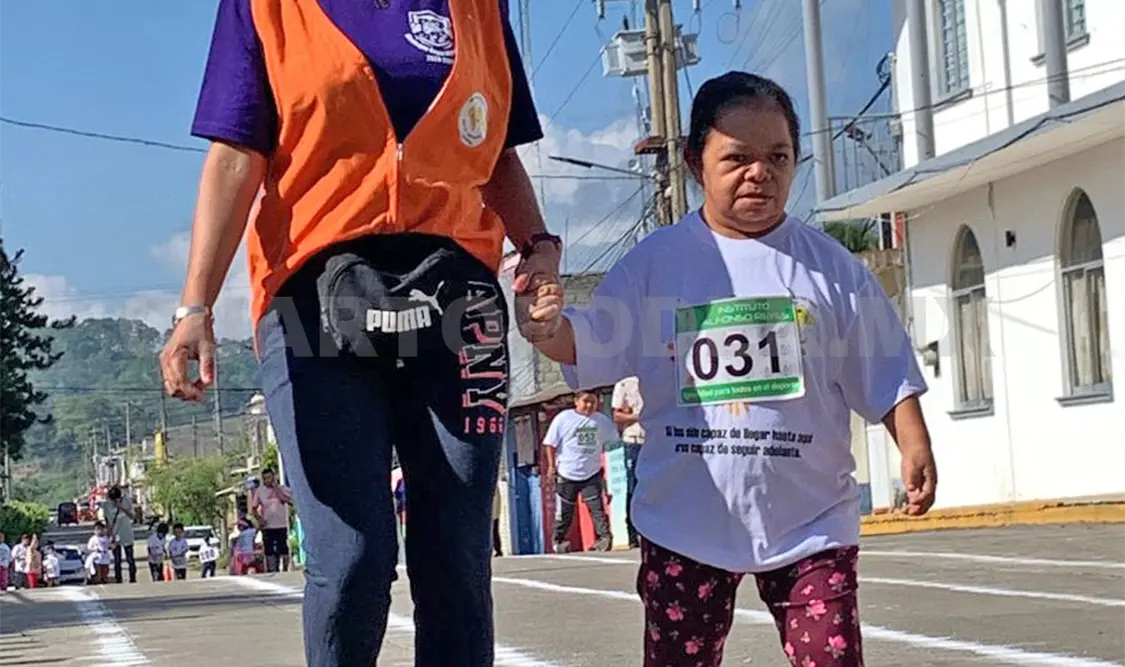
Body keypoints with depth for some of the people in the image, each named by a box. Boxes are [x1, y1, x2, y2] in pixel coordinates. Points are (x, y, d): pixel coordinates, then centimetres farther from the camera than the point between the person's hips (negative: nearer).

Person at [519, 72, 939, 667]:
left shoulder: (830, 267, 1)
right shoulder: (656, 260, 1)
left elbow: (883, 377, 3)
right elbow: (592, 346, -1)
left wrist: (915, 449, -8)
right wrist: (553, 331, -22)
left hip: (809, 520, -1)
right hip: (685, 523, 1)